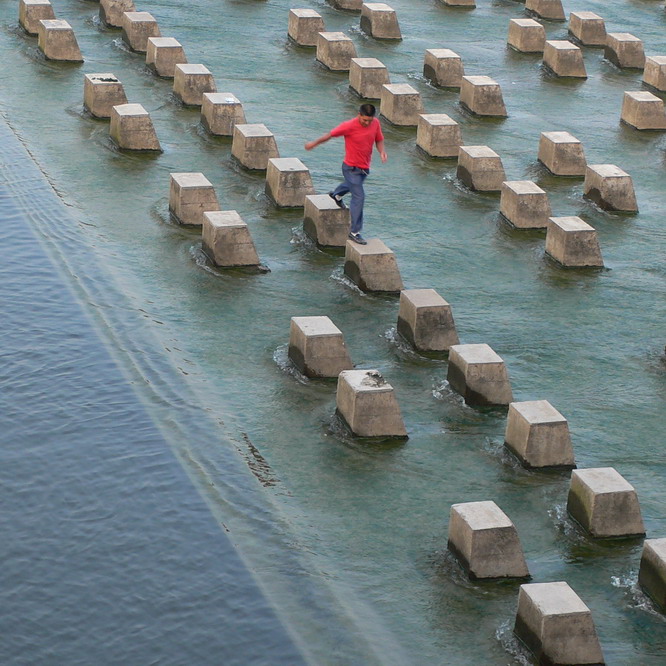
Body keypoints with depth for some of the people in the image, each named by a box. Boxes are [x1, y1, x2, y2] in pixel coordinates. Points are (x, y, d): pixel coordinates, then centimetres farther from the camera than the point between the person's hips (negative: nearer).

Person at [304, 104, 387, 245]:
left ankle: (336, 195, 67)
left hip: (365, 168, 7)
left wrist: (382, 151, -14)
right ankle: (354, 232, -8)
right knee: (359, 197, -13)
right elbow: (330, 134, -11)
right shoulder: (349, 126, -24)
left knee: (352, 184, 34)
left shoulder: (375, 123, -8)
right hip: (351, 168, -7)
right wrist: (314, 143, 1)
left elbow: (379, 139, 8)